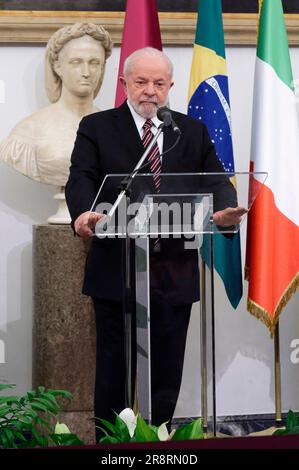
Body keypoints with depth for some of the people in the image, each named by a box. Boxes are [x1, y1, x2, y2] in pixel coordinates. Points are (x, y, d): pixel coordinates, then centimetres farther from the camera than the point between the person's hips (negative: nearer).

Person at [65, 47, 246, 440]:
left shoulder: (193, 132, 11)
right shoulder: (96, 128, 3)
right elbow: (81, 179, -10)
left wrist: (225, 210, -22)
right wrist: (84, 213, -33)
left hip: (175, 272, 3)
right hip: (116, 270, -2)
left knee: (167, 369, 10)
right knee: (113, 367, 8)